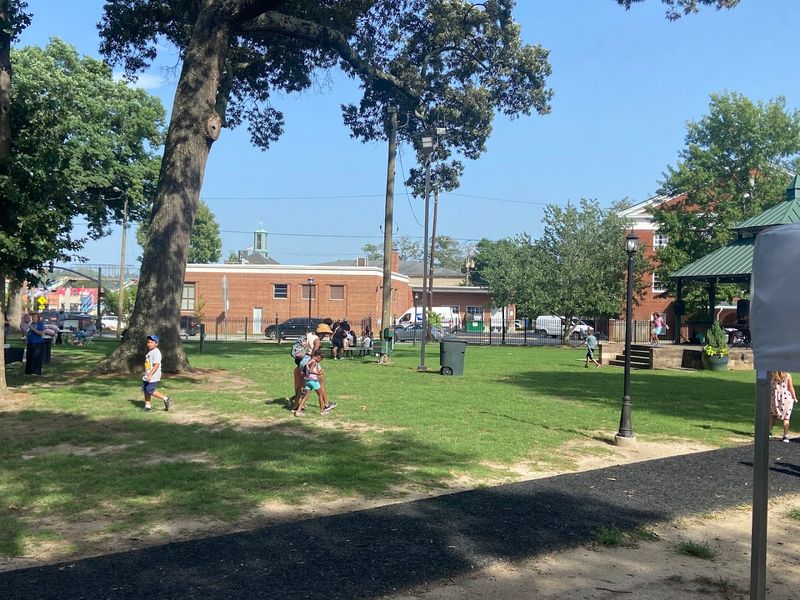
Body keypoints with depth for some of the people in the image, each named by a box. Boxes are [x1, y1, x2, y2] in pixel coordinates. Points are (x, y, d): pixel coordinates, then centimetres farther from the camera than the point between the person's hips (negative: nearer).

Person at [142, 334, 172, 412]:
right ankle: (148, 406, 21)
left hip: (153, 376, -10)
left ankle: (166, 399, -2)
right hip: (147, 375, 10)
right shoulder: (149, 352, 14)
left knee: (150, 390, -12)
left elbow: (156, 365, -25)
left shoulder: (156, 352, -17)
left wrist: (150, 375, -30)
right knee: (145, 390, 11)